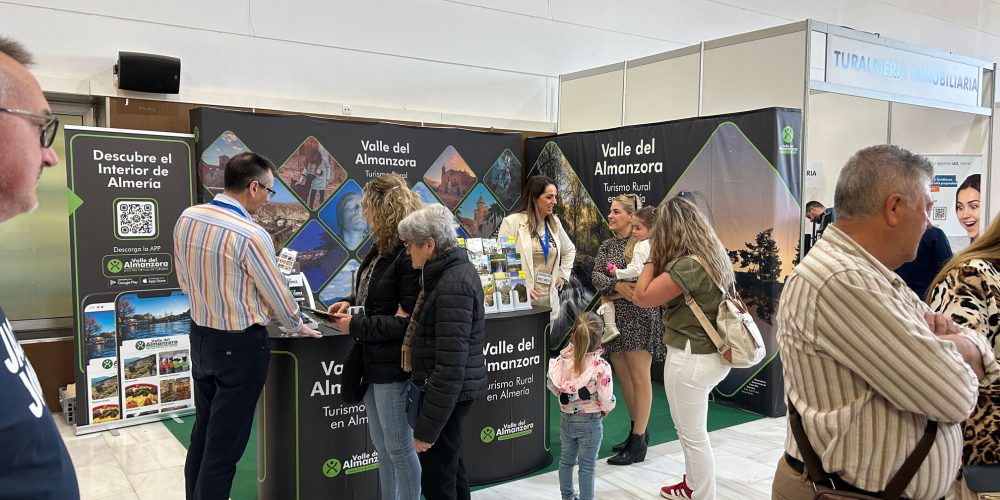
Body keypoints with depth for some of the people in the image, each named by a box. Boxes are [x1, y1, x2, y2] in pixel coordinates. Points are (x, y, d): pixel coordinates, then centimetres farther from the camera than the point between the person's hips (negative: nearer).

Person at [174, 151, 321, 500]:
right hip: (239, 345, -7)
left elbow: (184, 281, 10)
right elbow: (277, 294, -11)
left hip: (200, 336, 7)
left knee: (202, 432, 22)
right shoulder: (251, 235, -24)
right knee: (224, 444, 5)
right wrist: (297, 327, 8)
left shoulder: (186, 219, -3)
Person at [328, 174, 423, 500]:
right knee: (381, 446, 21)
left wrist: (357, 326, -19)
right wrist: (351, 302, 4)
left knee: (399, 448, 6)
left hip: (394, 367, -9)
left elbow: (408, 321, -23)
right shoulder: (383, 248, 7)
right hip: (372, 362, 9)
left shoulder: (409, 255, -22)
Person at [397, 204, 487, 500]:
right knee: (449, 461, 24)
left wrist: (427, 428, -23)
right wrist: (413, 319, 8)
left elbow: (451, 364, -26)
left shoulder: (452, 286, -24)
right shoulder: (454, 269, 8)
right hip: (453, 389, 10)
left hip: (449, 390, -10)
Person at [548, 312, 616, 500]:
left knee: (566, 459, 22)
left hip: (566, 418, 5)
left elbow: (551, 384, -1)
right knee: (587, 466, 9)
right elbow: (606, 399, -20)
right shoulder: (601, 367, -23)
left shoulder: (562, 359, -11)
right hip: (590, 422, -5)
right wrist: (606, 409, 1)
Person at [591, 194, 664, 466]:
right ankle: (638, 429, 29)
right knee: (623, 375, 13)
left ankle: (638, 443, 4)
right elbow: (596, 277, -3)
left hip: (639, 314, -7)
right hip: (614, 316, 7)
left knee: (640, 378, -2)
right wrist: (617, 286, -21)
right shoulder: (605, 247, 12)